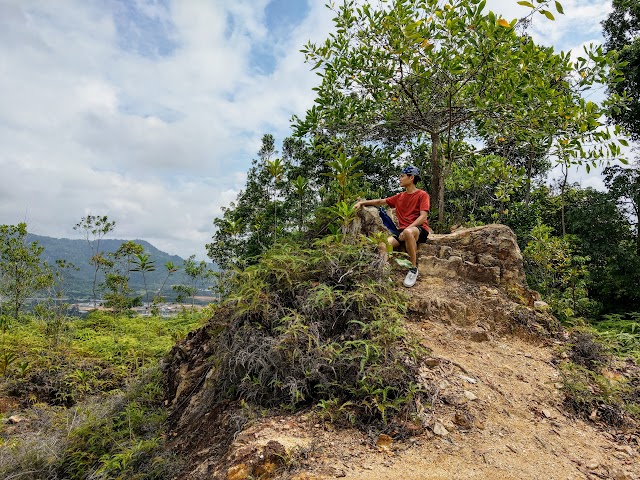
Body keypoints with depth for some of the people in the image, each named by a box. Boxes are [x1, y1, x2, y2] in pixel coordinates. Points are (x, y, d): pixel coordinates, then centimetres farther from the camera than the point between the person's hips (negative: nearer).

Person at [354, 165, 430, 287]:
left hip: (419, 230, -5)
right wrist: (362, 202, 11)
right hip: (403, 230, 5)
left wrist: (408, 228, -25)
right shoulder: (400, 197, 18)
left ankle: (414, 269, -25)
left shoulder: (422, 195, 0)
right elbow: (380, 201, 22)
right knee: (383, 246, -25)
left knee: (408, 232, -42)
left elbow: (423, 216, -12)